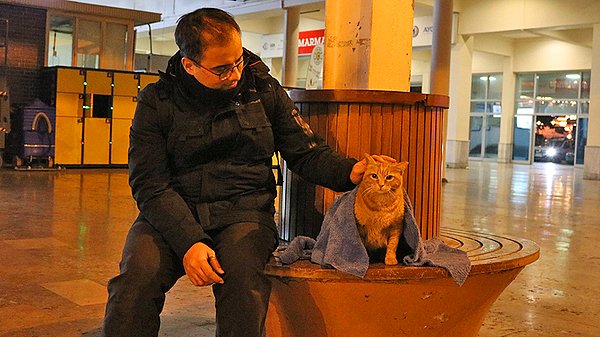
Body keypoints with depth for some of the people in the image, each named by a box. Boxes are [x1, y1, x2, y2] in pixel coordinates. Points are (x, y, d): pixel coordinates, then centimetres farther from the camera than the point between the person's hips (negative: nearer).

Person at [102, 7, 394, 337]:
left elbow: (307, 153, 9)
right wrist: (188, 242, -21)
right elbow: (150, 184, -5)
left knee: (244, 284, -32)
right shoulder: (157, 102, 2)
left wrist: (350, 171, -14)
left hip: (244, 211, 1)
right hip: (174, 214, 0)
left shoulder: (264, 89, 7)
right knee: (138, 276, -30)